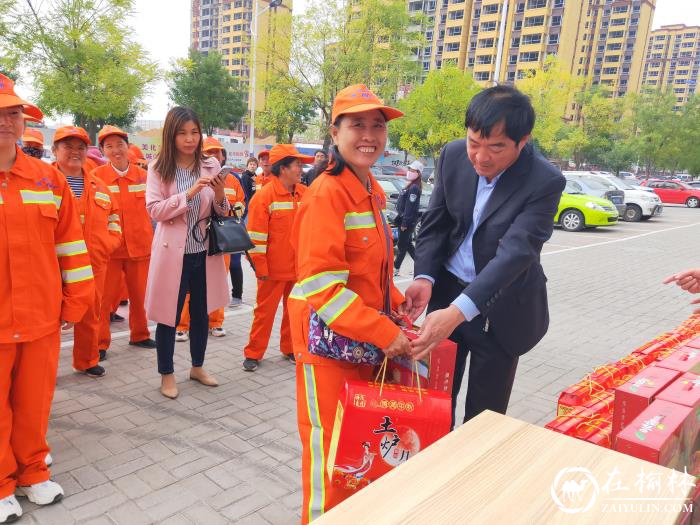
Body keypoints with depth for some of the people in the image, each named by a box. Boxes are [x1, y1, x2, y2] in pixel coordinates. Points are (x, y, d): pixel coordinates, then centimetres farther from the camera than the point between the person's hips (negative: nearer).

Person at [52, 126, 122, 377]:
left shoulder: (98, 185, 14)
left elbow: (114, 220, 17)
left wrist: (105, 247, 1)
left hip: (95, 263, 5)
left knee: (91, 315, 14)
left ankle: (87, 361, 31)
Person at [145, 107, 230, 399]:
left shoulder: (211, 166, 3)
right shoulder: (159, 168, -3)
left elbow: (221, 213, 7)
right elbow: (154, 210, -11)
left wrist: (219, 195, -15)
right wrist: (189, 193, -22)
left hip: (204, 251, 3)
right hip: (173, 252, -3)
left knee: (201, 312, 15)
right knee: (169, 315, 6)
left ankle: (197, 367, 34)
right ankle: (166, 374, 24)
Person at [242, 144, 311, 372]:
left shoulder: (305, 193, 5)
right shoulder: (264, 195, -11)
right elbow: (256, 236, -12)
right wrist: (260, 268, -12)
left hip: (300, 266, 5)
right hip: (274, 268, -5)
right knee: (265, 310, 6)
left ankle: (290, 348, 33)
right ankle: (253, 353, 21)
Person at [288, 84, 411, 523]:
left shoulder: (372, 191, 9)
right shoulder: (327, 193, -19)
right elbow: (321, 284, -24)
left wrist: (395, 305, 3)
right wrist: (384, 332, -25)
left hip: (368, 334, 8)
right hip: (328, 336, -8)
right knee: (329, 439, 7)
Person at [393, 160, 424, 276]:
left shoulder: (414, 188, -16)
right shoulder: (410, 185, 15)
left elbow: (410, 207, -20)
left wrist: (404, 223, -20)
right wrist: (399, 219, 19)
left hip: (408, 221, -10)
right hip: (405, 220, 10)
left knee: (402, 245, 0)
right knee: (407, 244, 15)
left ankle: (395, 268, 9)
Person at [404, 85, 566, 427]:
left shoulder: (545, 182, -21)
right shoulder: (454, 155, -8)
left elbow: (515, 252, -31)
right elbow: (435, 223, -2)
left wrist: (458, 311, -43)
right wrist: (425, 277, -19)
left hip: (501, 307, -3)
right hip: (447, 293, 4)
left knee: (485, 412, 11)